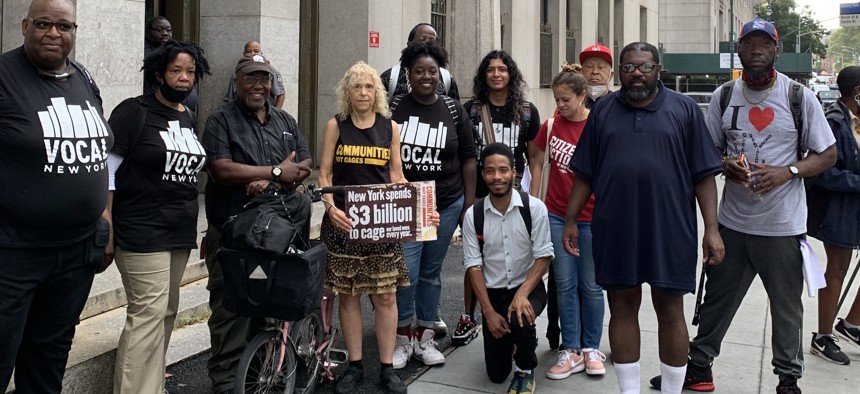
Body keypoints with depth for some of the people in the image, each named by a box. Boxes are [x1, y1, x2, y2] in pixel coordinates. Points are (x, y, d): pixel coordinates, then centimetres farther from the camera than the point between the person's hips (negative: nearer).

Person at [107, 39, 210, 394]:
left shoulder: (188, 119, 14)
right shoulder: (133, 111, -6)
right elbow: (106, 171, -9)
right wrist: (105, 230, -14)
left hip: (180, 233, 7)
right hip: (142, 233, -7)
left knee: (166, 313, 12)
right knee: (148, 315, -10)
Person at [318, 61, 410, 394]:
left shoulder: (390, 127, 7)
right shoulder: (336, 126, 3)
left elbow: (396, 175, 8)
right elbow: (324, 174, 0)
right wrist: (331, 208, -16)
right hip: (344, 219, -1)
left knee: (386, 295, 2)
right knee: (348, 294, 5)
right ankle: (354, 366, 17)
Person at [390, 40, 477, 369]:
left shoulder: (453, 111, 4)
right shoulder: (393, 108, -1)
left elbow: (468, 160, 7)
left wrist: (469, 205, 3)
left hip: (447, 205, 2)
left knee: (431, 272, 11)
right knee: (406, 273, -6)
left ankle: (424, 338, 23)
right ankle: (402, 338, 13)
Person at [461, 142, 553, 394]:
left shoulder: (534, 208, -12)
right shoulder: (473, 215, -8)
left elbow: (543, 257, -10)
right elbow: (473, 265, -6)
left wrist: (522, 293, -24)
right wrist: (489, 311, -12)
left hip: (528, 288, -2)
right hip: (493, 292, 2)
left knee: (521, 319, -37)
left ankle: (525, 371, -3)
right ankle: (512, 340, 40)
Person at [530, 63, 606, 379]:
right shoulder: (551, 126, 1)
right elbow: (537, 164, 11)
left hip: (592, 218, -3)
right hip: (556, 215, 3)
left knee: (591, 285, 8)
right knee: (565, 284, 8)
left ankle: (591, 348, 23)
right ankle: (571, 351, 17)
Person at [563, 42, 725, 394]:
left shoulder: (684, 110, 3)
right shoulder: (603, 110, 8)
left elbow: (703, 175, 0)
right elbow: (584, 174, 9)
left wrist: (712, 229, -6)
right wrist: (570, 221, 6)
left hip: (669, 229, -2)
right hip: (615, 229, 2)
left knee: (670, 311, 7)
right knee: (622, 308, 10)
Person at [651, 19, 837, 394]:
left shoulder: (800, 97, -5)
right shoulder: (723, 97, 3)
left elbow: (827, 155, -1)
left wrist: (788, 172, -19)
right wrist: (725, 166, -11)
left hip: (782, 225, -2)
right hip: (732, 221, 2)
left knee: (787, 307, 10)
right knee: (717, 299, 13)